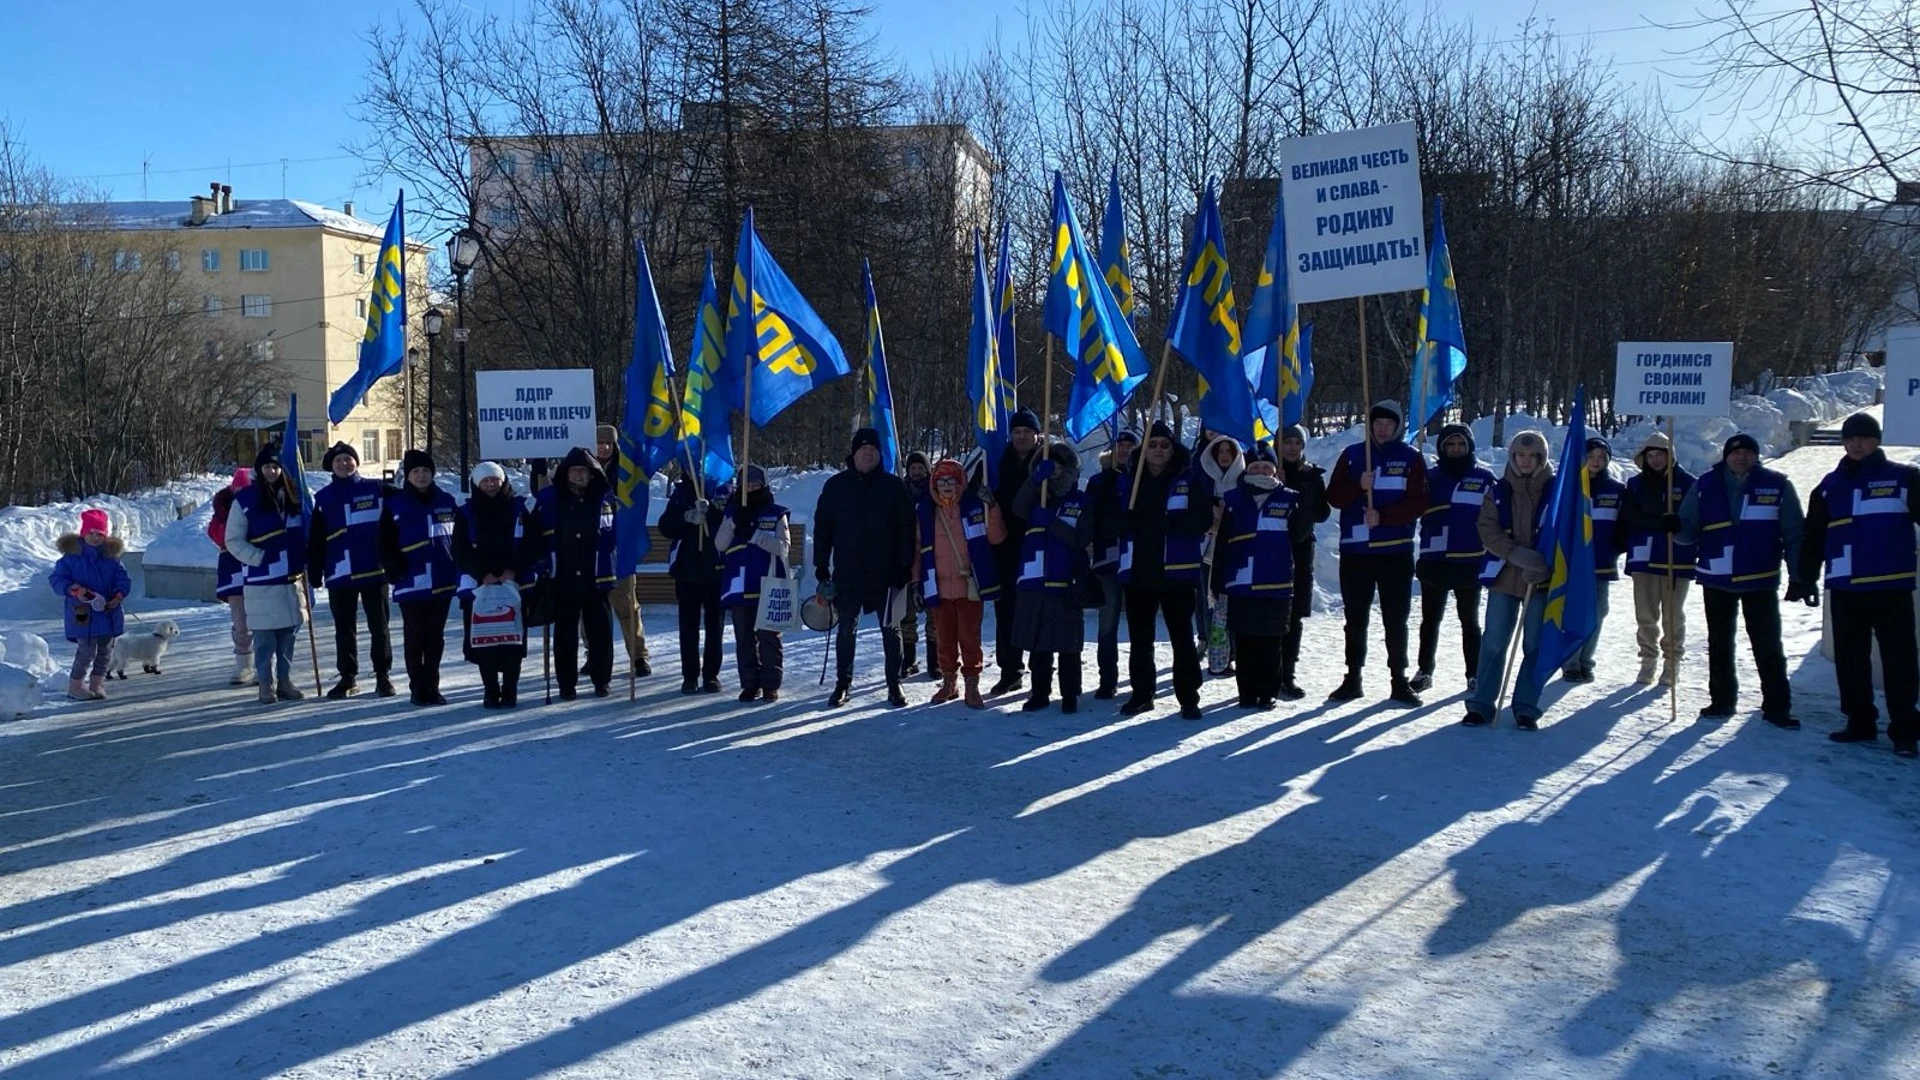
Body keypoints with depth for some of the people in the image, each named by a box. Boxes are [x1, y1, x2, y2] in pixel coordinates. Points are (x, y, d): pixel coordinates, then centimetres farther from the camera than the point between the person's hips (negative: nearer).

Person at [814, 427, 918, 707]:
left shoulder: (894, 486, 0)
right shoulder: (836, 485, 3)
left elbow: (906, 528, -1)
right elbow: (822, 528, 5)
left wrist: (905, 567, -7)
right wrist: (821, 568, 1)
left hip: (885, 573, -1)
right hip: (847, 574, 1)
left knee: (890, 629, 6)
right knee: (846, 630, 8)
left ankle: (894, 685, 15)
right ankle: (843, 684, 19)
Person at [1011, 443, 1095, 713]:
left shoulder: (1082, 503, 3)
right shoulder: (1037, 497, 12)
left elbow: (1082, 539, -10)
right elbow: (1018, 508, -10)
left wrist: (1050, 522, -17)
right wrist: (1036, 479, -23)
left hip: (1066, 585, -3)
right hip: (1034, 582, 3)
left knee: (1067, 645, 1)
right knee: (1037, 643, 9)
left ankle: (1070, 695, 10)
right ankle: (1040, 693, 19)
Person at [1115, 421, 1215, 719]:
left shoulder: (1189, 480, 0)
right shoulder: (1130, 480, 9)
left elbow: (1203, 519, -8)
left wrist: (1168, 522, -22)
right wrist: (1129, 519, -14)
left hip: (1176, 571, -3)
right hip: (1137, 570, 3)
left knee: (1182, 636, -1)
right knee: (1139, 637, 11)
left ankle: (1188, 697, 5)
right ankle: (1141, 693, 22)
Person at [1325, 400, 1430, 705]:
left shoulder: (1410, 458, 3)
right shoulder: (1352, 455, 9)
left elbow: (1418, 503, -3)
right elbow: (1334, 496, 4)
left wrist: (1383, 516, -15)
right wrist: (1358, 486, -15)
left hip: (1396, 550, -2)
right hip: (1355, 550, 2)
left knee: (1396, 620, 2)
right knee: (1355, 618, 8)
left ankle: (1399, 681, 8)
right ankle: (1353, 678, 16)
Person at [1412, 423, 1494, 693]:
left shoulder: (1484, 478, 2)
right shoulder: (1431, 477, 5)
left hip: (1470, 563, -1)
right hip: (1434, 562, 2)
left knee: (1470, 622, 9)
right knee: (1430, 620, 10)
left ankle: (1474, 675, 14)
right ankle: (1424, 671, 20)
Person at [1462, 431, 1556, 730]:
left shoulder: (1556, 490, -1)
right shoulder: (1499, 491, 5)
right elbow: (1488, 530, -2)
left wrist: (1540, 568, -16)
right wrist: (1519, 555, -17)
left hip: (1542, 580, -1)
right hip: (1504, 576, 1)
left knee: (1535, 646, 3)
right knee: (1494, 643, 2)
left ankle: (1526, 708, 11)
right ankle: (1480, 704, 9)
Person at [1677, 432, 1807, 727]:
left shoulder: (1777, 486, -4)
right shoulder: (1705, 486, 0)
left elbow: (1794, 534, -1)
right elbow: (1690, 527, 3)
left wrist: (1798, 576, -5)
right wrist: (1676, 527, -21)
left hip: (1761, 580, -2)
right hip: (1716, 579, 2)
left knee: (1768, 646, 0)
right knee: (1719, 644, 12)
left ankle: (1777, 707, 6)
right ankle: (1721, 700, 24)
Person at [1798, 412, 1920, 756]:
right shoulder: (1831, 486, 12)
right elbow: (1812, 537, 15)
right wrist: (1805, 579, 10)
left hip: (1891, 586, -4)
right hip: (1844, 588, 4)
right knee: (1850, 660, 9)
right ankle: (1860, 722, 20)